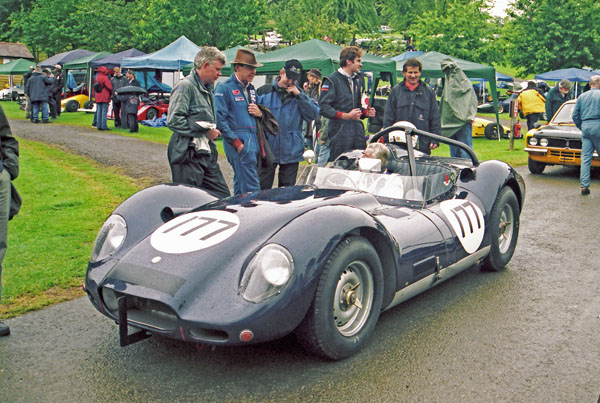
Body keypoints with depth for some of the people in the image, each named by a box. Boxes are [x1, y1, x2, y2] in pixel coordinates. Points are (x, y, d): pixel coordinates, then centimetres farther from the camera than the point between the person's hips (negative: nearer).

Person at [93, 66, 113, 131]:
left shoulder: (96, 78, 12)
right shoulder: (105, 78, -12)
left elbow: (95, 87, 17)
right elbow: (110, 87, -15)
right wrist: (111, 92, 3)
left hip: (98, 98, 7)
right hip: (105, 98, -7)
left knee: (99, 111, 10)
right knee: (104, 111, -6)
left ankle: (99, 125, 11)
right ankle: (104, 126, -9)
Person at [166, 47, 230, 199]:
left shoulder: (207, 89, 20)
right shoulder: (185, 86, -11)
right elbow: (174, 120, -22)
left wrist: (213, 131, 15)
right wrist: (205, 131, -17)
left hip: (207, 153, 9)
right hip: (188, 156, -9)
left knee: (223, 196, 8)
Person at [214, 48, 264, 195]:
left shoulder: (251, 88, 19)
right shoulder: (224, 88, -6)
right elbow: (219, 119, -13)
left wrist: (260, 113, 4)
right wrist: (237, 143, -16)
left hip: (254, 141, 8)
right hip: (239, 141, -8)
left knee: (240, 185, 14)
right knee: (252, 188, -12)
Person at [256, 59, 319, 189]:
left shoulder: (300, 95, 8)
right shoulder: (263, 91, 3)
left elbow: (313, 114, -5)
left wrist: (299, 95, -10)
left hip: (291, 153, 2)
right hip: (267, 150, -1)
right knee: (263, 189, 2)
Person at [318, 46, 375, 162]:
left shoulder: (359, 79, 20)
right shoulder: (332, 80, -4)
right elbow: (323, 107, -14)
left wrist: (366, 112, 7)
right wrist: (346, 116, -21)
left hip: (358, 130, 7)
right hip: (340, 132, -7)